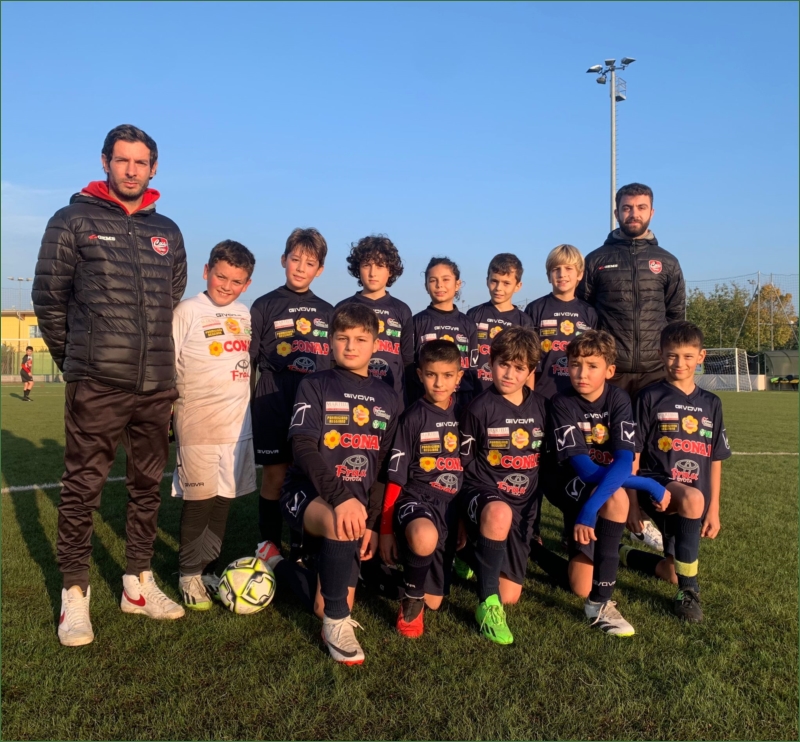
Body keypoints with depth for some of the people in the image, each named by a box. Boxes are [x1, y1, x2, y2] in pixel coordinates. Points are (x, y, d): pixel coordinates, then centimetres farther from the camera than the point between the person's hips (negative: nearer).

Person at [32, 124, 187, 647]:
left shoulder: (168, 232, 13)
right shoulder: (74, 221, 2)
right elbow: (49, 297, 3)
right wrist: (74, 357, 7)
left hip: (157, 386, 4)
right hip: (96, 385, -4)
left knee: (148, 486, 11)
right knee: (83, 489, 0)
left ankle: (138, 583, 25)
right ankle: (75, 594, 13)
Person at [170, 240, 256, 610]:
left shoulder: (245, 314, 10)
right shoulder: (188, 311, -5)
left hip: (238, 423, 5)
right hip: (198, 424, -5)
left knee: (224, 500, 11)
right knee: (199, 500, 2)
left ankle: (208, 568, 26)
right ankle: (189, 574, 18)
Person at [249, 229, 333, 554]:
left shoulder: (327, 312, 12)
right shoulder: (265, 306, 3)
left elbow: (336, 364, 16)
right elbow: (249, 360, 2)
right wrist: (246, 405, -3)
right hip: (274, 400, -3)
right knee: (275, 474, 2)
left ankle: (301, 546, 21)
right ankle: (270, 546, 16)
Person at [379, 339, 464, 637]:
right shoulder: (413, 418, -7)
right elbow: (396, 478, -5)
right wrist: (386, 530, -6)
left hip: (451, 507, 4)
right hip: (417, 499, -4)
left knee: (434, 602, 7)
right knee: (425, 538, -41)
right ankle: (410, 597, -11)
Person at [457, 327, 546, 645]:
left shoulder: (541, 406, 3)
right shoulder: (480, 408, -10)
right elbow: (465, 462, -5)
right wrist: (495, 490, -10)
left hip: (523, 503, 4)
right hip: (484, 495, -4)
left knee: (510, 595, 4)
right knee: (499, 513, -42)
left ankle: (475, 552, 35)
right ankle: (487, 604, -24)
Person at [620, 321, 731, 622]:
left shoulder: (710, 404, 9)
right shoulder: (651, 398, -2)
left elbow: (715, 461, 12)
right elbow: (633, 456, -4)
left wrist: (713, 509, 7)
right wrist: (632, 504, -8)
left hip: (695, 497, 5)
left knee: (672, 573, 8)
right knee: (692, 500, -38)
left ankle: (628, 555, 40)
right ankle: (689, 591, -23)